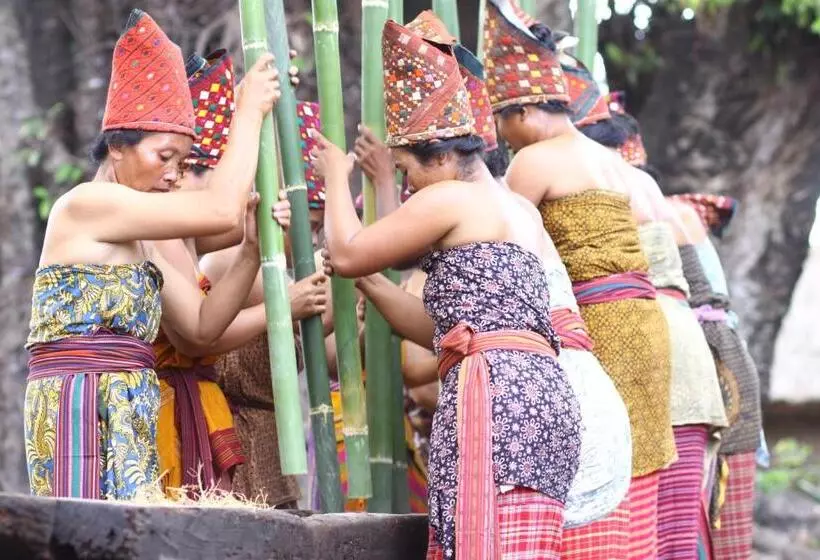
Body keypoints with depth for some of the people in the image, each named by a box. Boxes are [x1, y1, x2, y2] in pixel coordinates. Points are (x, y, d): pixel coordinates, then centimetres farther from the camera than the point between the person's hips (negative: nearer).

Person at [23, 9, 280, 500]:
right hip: (83, 402, -9)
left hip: (125, 410, 9)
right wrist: (250, 110, -3)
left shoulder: (138, 241, 21)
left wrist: (252, 251, 2)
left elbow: (202, 323, 15)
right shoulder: (88, 201, -8)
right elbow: (221, 210, -14)